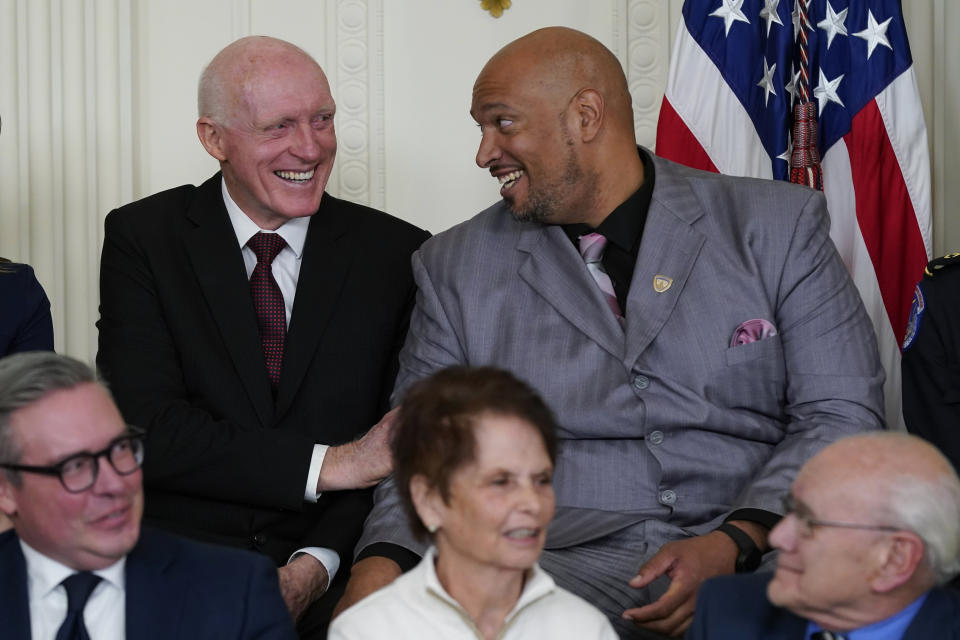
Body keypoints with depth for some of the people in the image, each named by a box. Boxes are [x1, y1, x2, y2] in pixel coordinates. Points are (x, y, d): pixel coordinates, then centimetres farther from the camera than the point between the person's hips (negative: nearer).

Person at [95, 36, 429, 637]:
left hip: (331, 586, 1)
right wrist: (328, 464, -13)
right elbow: (147, 429, -8)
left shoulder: (395, 253, 6)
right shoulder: (143, 238, 3)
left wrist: (314, 568, -14)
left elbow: (400, 449, 2)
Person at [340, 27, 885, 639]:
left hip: (760, 563, 0)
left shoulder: (780, 225, 11)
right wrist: (382, 564, -7)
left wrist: (734, 545, -11)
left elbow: (843, 416, 5)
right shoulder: (456, 267, 16)